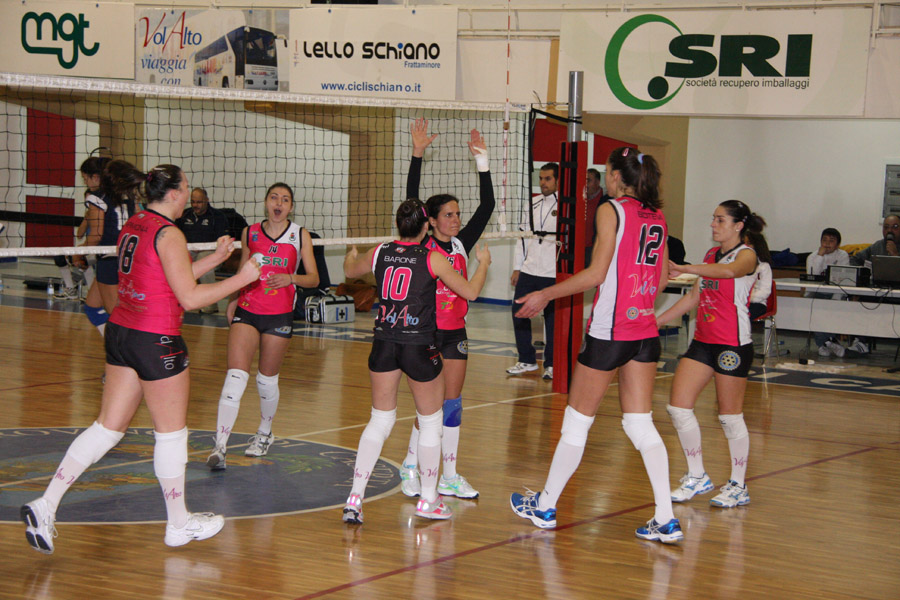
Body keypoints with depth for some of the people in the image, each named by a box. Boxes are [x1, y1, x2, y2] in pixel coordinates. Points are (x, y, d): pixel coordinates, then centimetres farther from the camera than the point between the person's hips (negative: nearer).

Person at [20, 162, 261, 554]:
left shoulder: (132, 227, 12)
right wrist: (242, 278, -9)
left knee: (108, 427, 11)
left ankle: (45, 507, 3)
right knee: (171, 433, 7)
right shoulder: (168, 233, -15)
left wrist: (214, 259, 22)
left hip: (121, 331, 9)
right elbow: (190, 297, -15)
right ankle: (179, 525, 20)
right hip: (157, 341, -8)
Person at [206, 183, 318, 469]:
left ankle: (264, 433, 35)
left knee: (267, 379, 9)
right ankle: (220, 446, -16)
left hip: (280, 315, -1)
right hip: (247, 311, 1)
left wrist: (291, 278, -18)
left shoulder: (300, 235, 2)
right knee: (236, 375, -13)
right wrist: (232, 301, 14)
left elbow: (314, 278, 0)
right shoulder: (250, 233, 7)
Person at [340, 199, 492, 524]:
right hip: (419, 347, -4)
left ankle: (354, 498, 5)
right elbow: (470, 292, -1)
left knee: (379, 421, 13)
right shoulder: (432, 258, -7)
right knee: (431, 423, 14)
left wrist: (352, 252, 48)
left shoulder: (380, 253, 4)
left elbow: (349, 270, 25)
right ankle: (428, 500, 22)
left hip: (384, 345, 4)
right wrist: (483, 263, 18)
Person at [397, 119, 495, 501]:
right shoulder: (420, 246, -6)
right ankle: (410, 467, 10)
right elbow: (411, 200, -16)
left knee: (453, 405, 8)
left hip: (455, 333, 5)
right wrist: (417, 154, -20)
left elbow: (487, 206, 4)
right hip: (426, 332, -5)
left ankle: (449, 476, 14)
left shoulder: (461, 245, 7)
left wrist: (482, 160, -2)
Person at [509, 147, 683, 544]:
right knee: (640, 425, 8)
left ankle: (545, 507, 19)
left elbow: (596, 274, -15)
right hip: (646, 332, 6)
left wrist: (545, 295, -7)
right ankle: (666, 520, 1)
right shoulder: (657, 217, 9)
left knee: (577, 421, 6)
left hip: (608, 331, -6)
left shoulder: (612, 211, -10)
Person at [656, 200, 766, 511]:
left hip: (733, 343, -8)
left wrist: (684, 269, -42)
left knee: (730, 416, -1)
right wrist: (656, 321, 20)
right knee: (678, 406, 1)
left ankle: (738, 485, 13)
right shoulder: (711, 254, 15)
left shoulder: (747, 254, -9)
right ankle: (697, 478, 14)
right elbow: (694, 297, 23)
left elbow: (729, 271, -33)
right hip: (703, 341, 8)